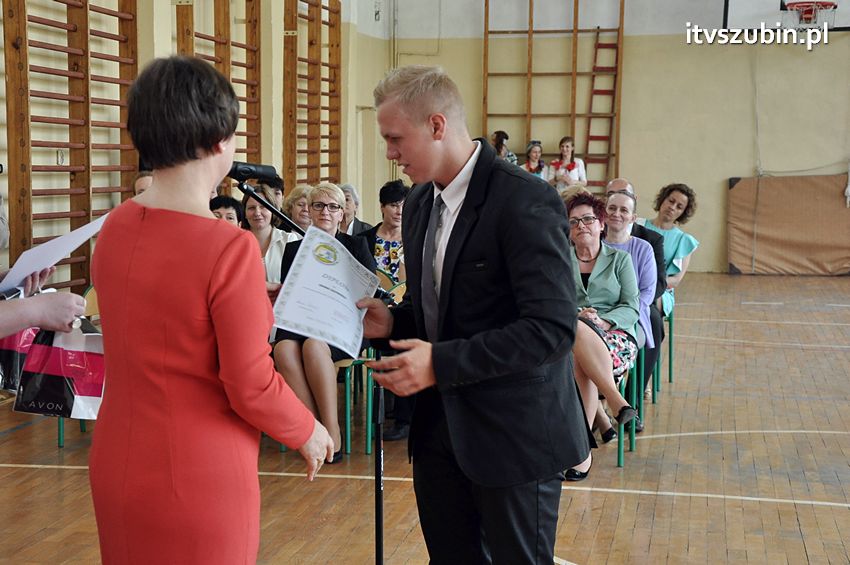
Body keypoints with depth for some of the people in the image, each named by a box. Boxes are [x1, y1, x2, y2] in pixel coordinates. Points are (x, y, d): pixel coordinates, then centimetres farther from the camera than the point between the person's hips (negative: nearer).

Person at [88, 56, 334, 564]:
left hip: (116, 467, 7)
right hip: (199, 480, -6)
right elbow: (252, 387, -18)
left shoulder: (114, 229, -2)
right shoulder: (231, 248, -22)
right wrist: (308, 432, 0)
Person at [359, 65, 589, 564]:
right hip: (440, 427, 7)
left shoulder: (525, 201, -18)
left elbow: (552, 327, -24)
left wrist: (442, 362, -27)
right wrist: (393, 322, -1)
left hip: (513, 433, -7)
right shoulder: (420, 203, 8)